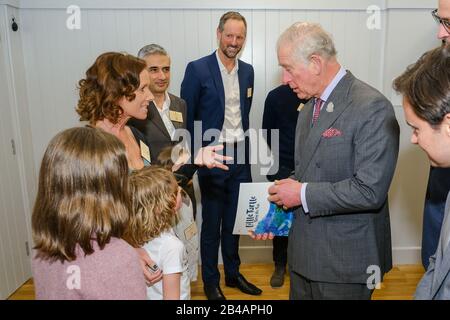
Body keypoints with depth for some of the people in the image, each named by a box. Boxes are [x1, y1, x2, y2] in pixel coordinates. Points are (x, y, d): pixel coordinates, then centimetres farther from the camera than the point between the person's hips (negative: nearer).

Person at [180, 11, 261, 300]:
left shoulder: (248, 71, 9)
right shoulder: (198, 69, -8)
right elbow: (186, 117, -6)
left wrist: (244, 145, 11)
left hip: (240, 156, 5)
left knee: (233, 221, 17)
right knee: (211, 224, 8)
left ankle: (233, 274, 36)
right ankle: (210, 282, 27)